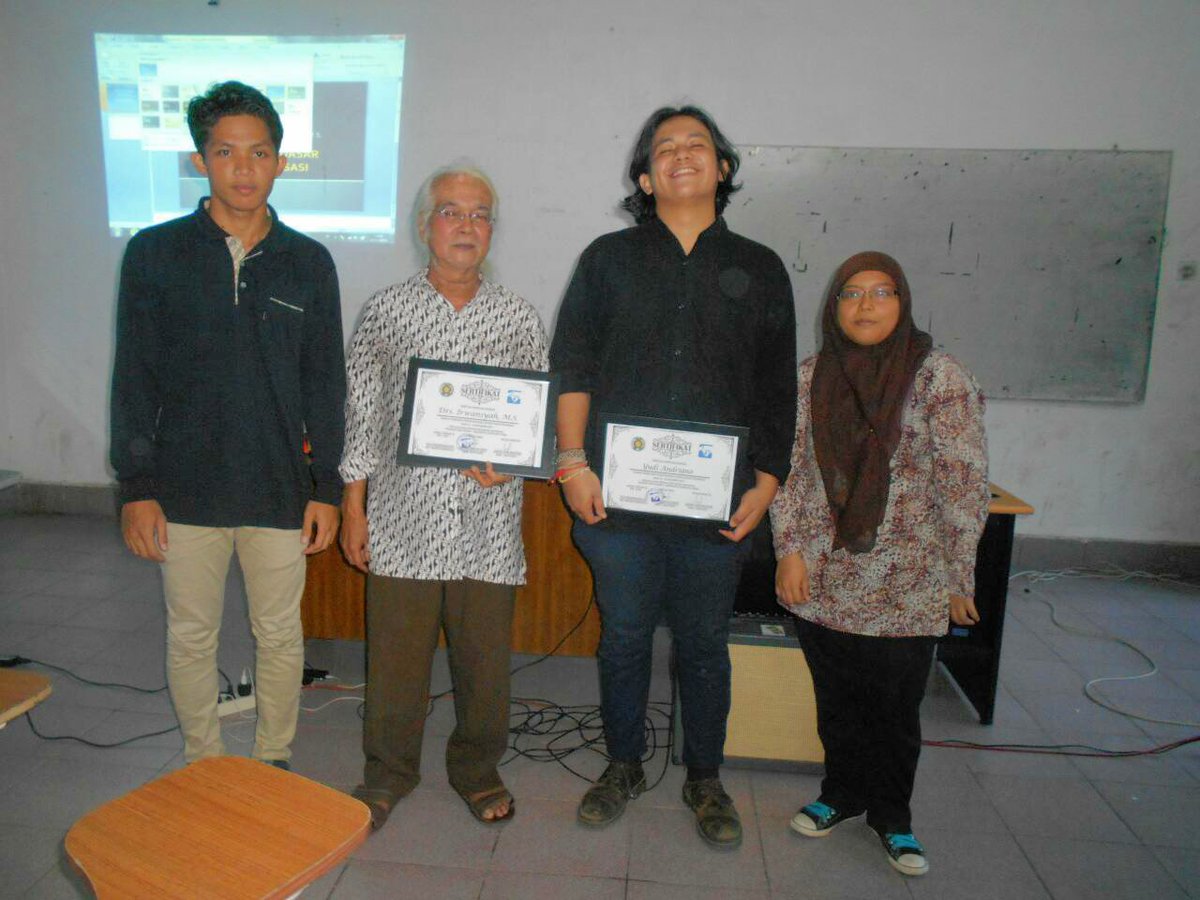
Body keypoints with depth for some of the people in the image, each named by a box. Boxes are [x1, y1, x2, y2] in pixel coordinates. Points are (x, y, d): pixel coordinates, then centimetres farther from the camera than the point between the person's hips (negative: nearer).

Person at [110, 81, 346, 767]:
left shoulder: (308, 262, 2)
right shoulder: (155, 253, 0)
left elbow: (326, 384, 4)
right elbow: (135, 380, 1)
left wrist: (327, 487, 1)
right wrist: (137, 488, -3)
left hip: (280, 491, 0)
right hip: (185, 489, 0)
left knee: (281, 635, 11)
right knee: (191, 636, 13)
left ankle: (275, 763, 33)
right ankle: (205, 768, 35)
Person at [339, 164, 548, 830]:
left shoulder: (518, 318, 4)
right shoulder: (387, 310, 3)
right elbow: (361, 414, 5)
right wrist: (353, 509, 3)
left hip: (489, 523, 1)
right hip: (403, 522, 0)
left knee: (484, 657, 11)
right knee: (396, 656, 10)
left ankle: (477, 769, 35)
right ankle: (389, 770, 34)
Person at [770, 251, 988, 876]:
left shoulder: (940, 377, -7)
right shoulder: (810, 378, 2)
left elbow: (964, 484, -7)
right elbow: (788, 470, 5)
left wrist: (960, 579, -7)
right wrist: (790, 551, -3)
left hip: (906, 589, -2)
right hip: (823, 579, 3)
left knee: (895, 707, 10)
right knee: (837, 700, 16)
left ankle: (891, 814, 34)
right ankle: (842, 793, 39)